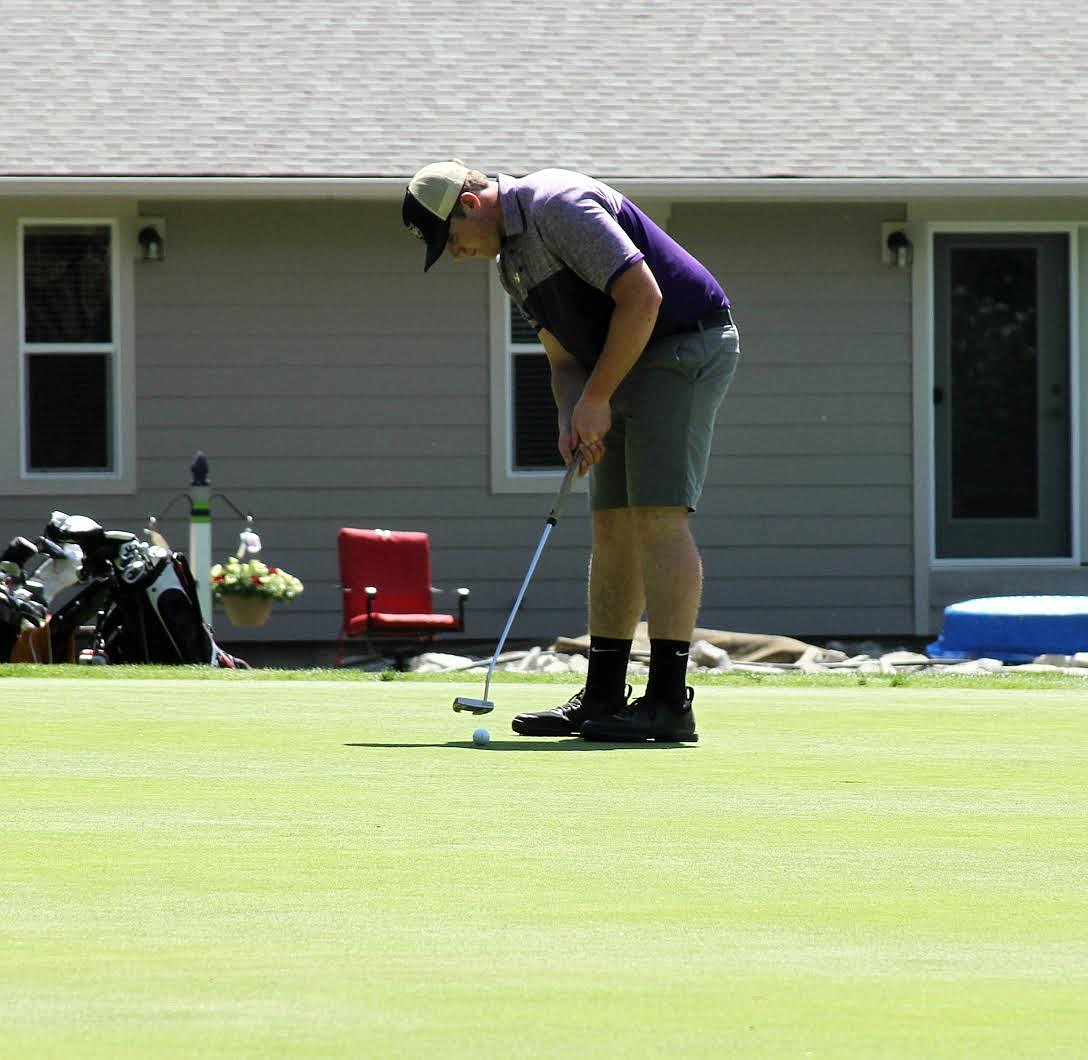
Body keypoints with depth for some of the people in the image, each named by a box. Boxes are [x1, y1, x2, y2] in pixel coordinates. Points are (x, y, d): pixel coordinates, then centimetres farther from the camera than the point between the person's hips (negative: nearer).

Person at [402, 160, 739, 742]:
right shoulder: (510, 261, 13)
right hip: (626, 365, 10)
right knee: (613, 526, 7)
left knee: (658, 516, -15)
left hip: (684, 345, -10)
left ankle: (669, 701, -18)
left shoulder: (559, 206, -19)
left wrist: (596, 399, -18)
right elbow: (564, 356, 16)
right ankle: (603, 698, 10)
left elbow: (642, 296, -24)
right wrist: (572, 421, -6)